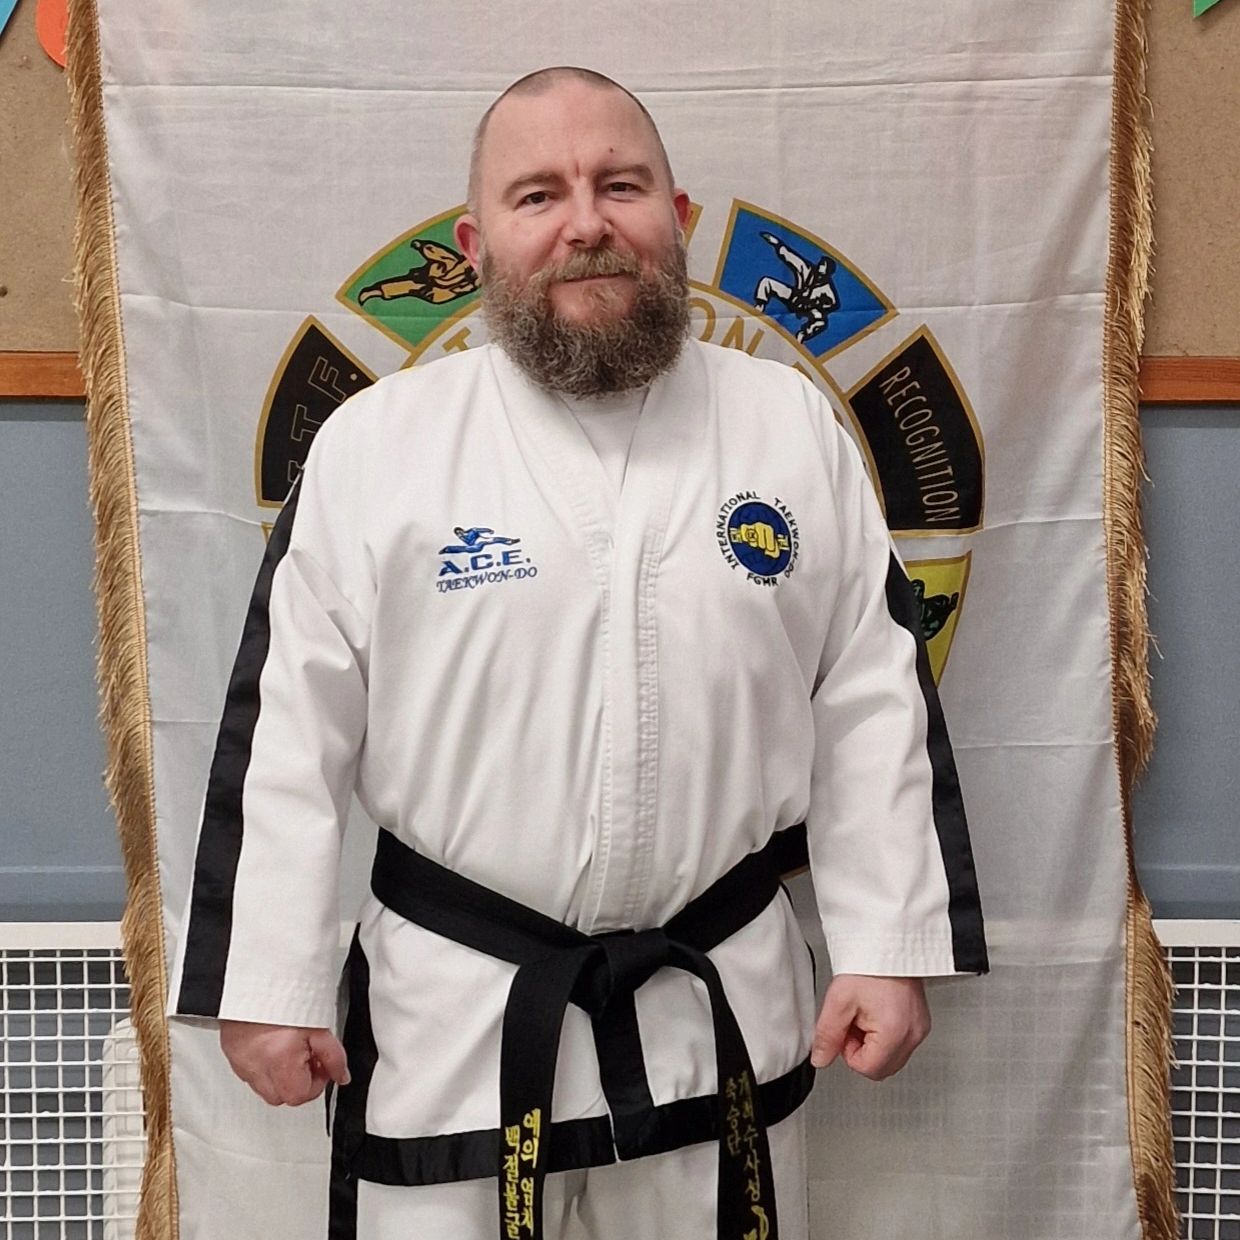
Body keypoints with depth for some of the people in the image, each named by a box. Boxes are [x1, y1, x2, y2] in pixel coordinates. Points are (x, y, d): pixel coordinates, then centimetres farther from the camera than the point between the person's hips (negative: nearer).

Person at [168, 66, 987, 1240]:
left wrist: (888, 949, -1)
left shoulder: (793, 428, -1)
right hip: (449, 1012, -1)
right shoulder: (373, 443, -7)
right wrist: (269, 986, -5)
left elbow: (873, 703, 1)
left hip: (727, 1002, 2)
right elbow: (286, 731, -5)